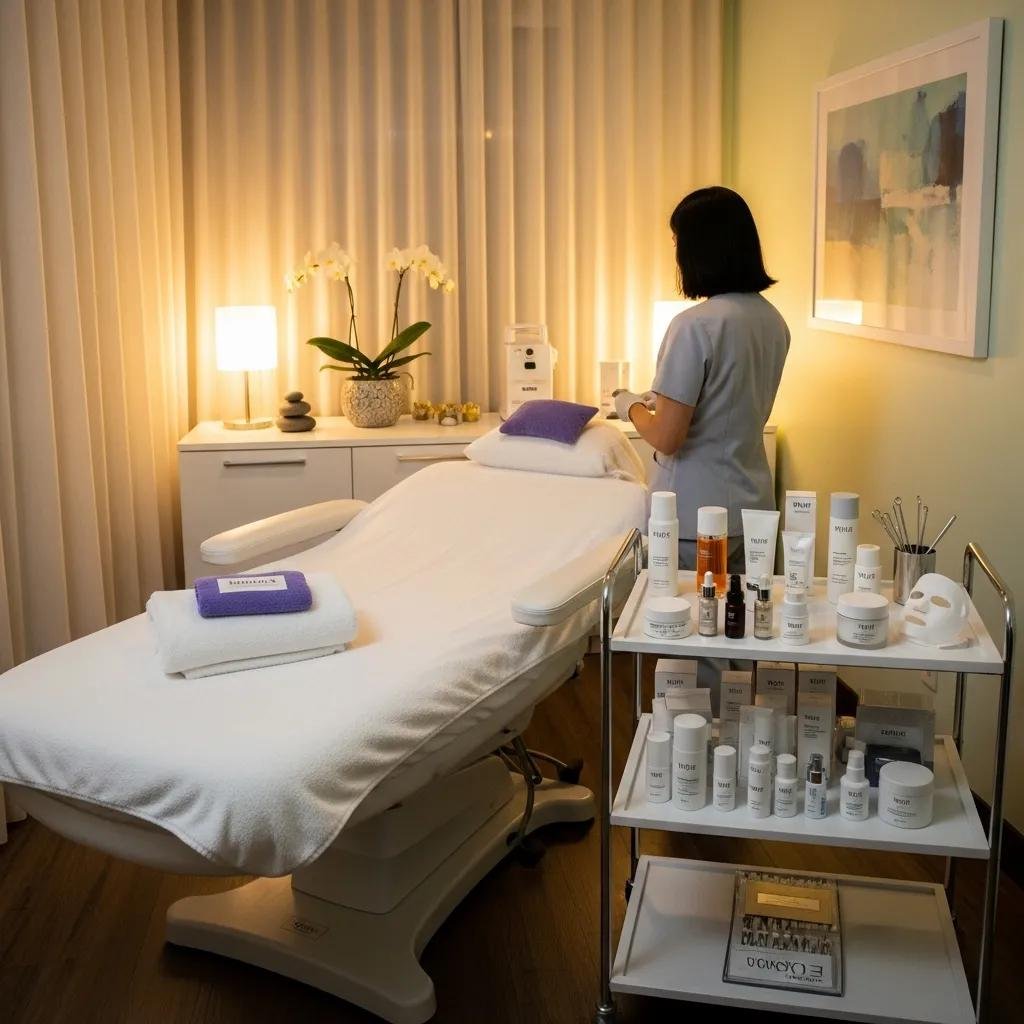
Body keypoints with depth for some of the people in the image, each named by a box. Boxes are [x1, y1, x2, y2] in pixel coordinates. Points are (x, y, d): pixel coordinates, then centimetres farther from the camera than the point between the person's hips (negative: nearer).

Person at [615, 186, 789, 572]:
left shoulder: (695, 325, -20)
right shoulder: (774, 322, 4)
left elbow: (666, 438, -19)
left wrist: (631, 406, 1)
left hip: (695, 518, -7)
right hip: (754, 508, 7)